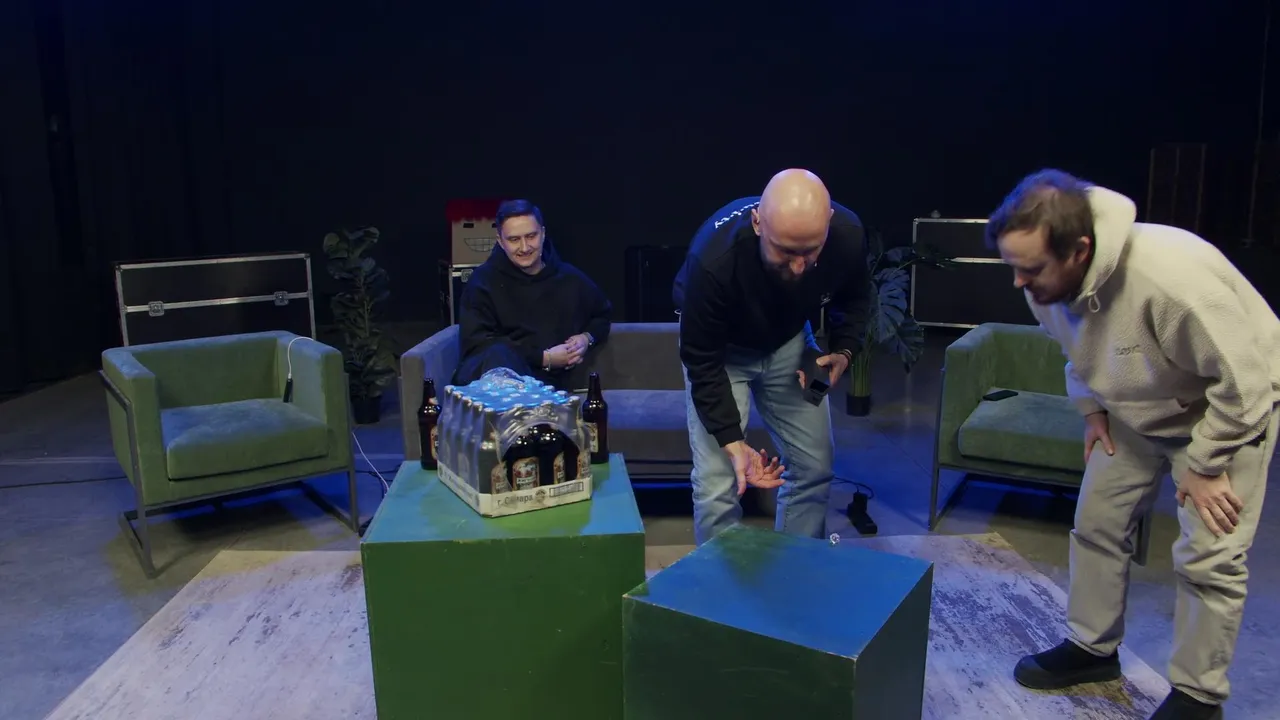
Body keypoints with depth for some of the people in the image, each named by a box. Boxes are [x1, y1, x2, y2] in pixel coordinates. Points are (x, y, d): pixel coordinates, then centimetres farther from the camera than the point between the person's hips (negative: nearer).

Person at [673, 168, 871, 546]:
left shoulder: (847, 235, -27)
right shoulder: (714, 258, -39)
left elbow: (852, 299, -2)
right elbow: (703, 363, -27)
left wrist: (843, 352, -18)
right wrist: (733, 444, -32)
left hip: (789, 339, 4)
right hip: (721, 348, -3)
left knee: (814, 468, 5)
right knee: (717, 483, -12)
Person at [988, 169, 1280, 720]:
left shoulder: (1172, 276, -41)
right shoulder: (1047, 282, -19)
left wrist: (1205, 465, -20)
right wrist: (1091, 409, -2)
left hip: (1231, 406, -6)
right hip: (1136, 409, 6)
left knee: (1208, 558, -6)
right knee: (1096, 523, 8)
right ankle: (1093, 648, 27)